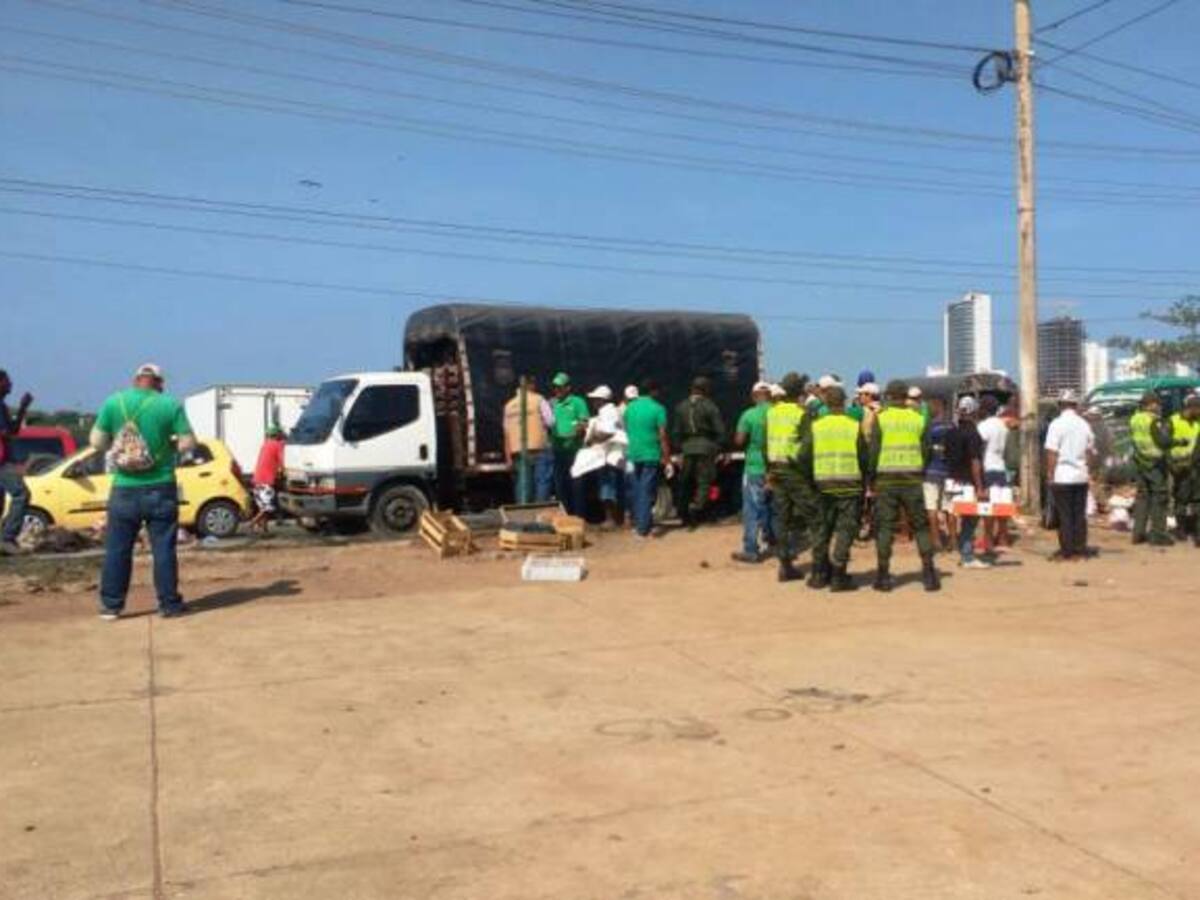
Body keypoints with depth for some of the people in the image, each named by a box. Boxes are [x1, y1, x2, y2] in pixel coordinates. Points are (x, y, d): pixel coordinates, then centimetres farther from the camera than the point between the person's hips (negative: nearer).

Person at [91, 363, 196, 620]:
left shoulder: (113, 402, 0)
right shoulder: (170, 405, -5)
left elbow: (97, 441, 1)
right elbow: (188, 444, -7)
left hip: (124, 490, 1)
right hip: (160, 489, -1)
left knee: (117, 549, 10)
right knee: (163, 548, 5)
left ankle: (110, 605, 15)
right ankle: (169, 603, 9)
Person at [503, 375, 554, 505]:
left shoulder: (509, 405, 11)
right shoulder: (539, 400, -1)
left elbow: (507, 432, 10)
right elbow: (550, 421, -7)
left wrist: (508, 457, 12)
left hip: (518, 451, 4)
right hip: (539, 449, -4)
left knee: (522, 486, 6)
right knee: (542, 482, 0)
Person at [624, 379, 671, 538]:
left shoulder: (630, 407, 6)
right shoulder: (658, 409, -9)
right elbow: (662, 436, -11)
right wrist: (667, 460, -8)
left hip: (632, 454, 5)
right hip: (651, 455, -5)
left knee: (635, 490, 14)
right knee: (647, 492, -1)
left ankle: (637, 523, 21)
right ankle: (643, 527, -2)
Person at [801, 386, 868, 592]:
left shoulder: (815, 427, 0)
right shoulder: (855, 427, -4)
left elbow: (803, 456, -2)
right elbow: (864, 457, -1)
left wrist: (810, 478, 12)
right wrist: (866, 482, 14)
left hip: (823, 484, 2)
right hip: (850, 485, -2)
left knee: (822, 529, 14)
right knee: (845, 530, 2)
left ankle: (819, 574, 19)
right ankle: (838, 577, -2)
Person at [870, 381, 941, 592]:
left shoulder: (881, 419, -3)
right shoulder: (918, 418, 4)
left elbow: (873, 452, -5)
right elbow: (926, 451, 5)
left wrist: (870, 479, 3)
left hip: (886, 480, -2)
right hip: (912, 480, 2)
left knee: (884, 527, 3)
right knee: (921, 526, 10)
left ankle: (883, 575, 4)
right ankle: (929, 573, 7)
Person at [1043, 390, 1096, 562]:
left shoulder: (1057, 424, -9)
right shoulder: (1084, 425, 8)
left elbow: (1052, 453, -12)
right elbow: (1090, 452, 12)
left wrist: (1051, 475, -7)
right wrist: (1088, 471, 20)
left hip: (1062, 476, -5)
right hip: (1081, 476, 5)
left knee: (1065, 515, 0)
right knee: (1080, 514, 10)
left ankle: (1066, 552, 1)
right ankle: (1080, 550, 12)